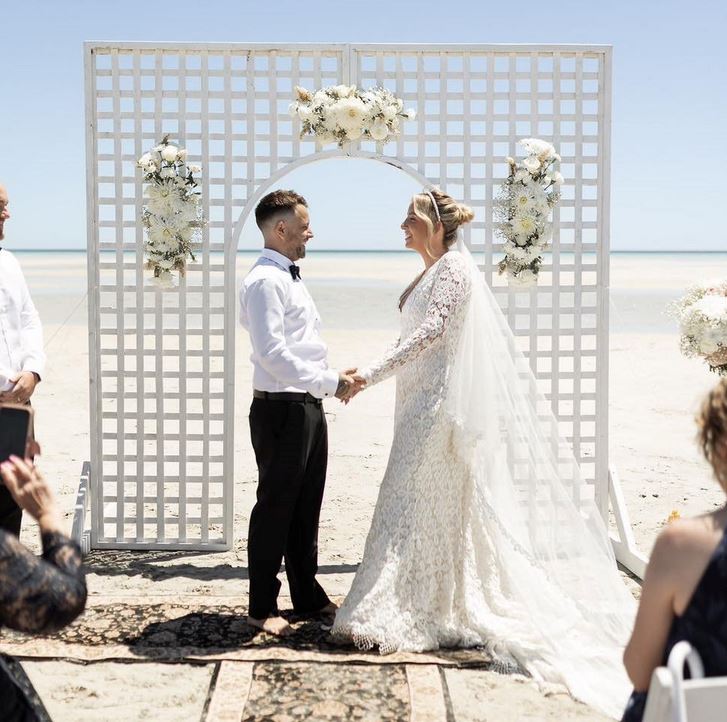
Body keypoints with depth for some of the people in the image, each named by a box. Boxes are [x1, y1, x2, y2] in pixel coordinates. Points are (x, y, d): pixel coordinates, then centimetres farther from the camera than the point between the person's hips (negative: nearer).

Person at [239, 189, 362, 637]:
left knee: (306, 506, 17)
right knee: (276, 507, -1)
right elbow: (272, 351, -23)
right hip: (281, 409, -10)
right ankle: (263, 608, 10)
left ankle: (307, 596, 29)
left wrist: (333, 379, 10)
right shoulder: (265, 280, -14)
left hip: (308, 406, 10)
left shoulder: (291, 278, 18)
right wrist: (328, 382, -21)